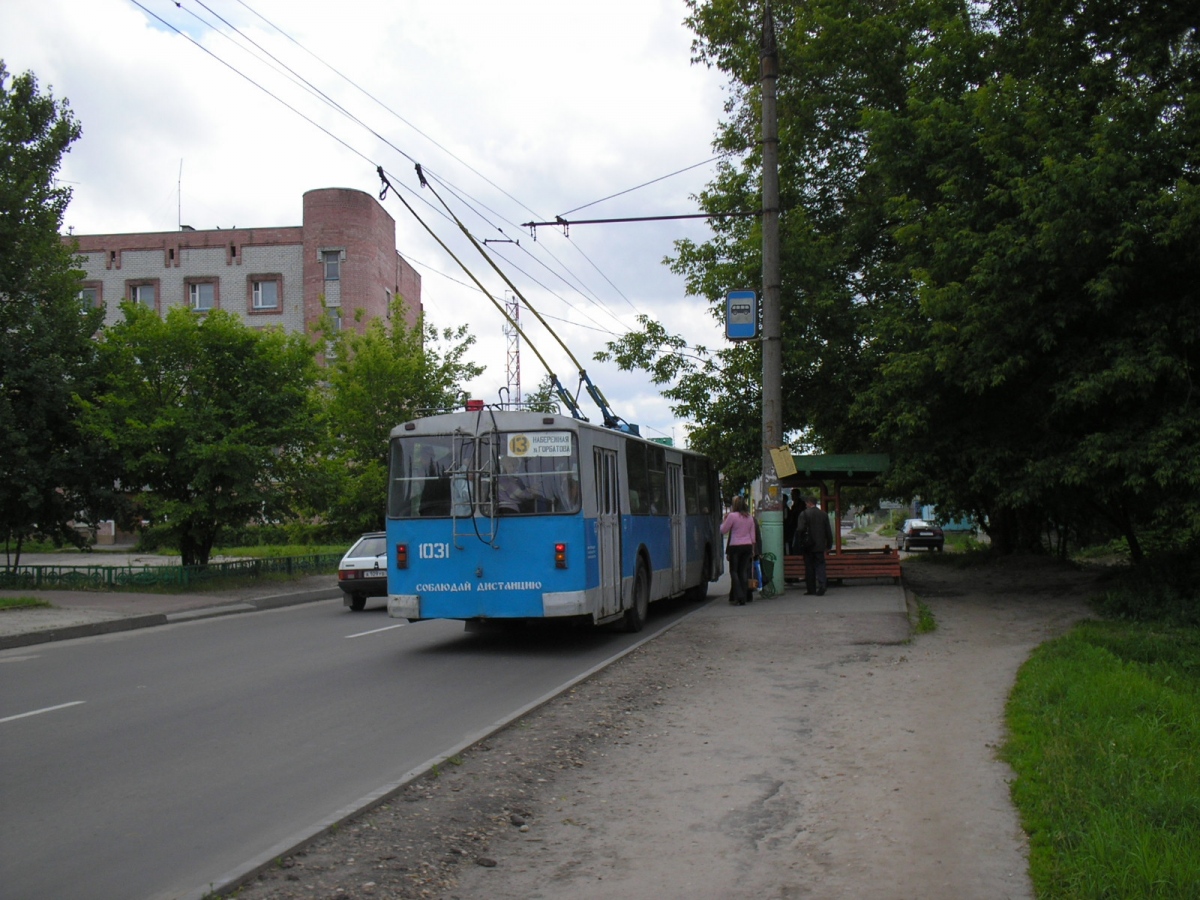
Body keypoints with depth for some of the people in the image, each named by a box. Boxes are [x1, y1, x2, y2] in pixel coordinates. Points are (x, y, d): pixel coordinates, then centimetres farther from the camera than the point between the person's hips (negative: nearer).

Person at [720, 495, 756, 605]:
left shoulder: (732, 516, -10)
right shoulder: (750, 517, 8)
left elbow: (723, 530, -3)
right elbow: (752, 535, 12)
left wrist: (724, 520, 12)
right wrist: (752, 549, 18)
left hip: (736, 546, -5)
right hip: (747, 546, 5)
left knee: (734, 571, 3)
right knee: (744, 572, 8)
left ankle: (739, 597, -7)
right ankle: (744, 597, 6)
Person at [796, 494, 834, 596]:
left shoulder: (804, 514, -8)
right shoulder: (823, 515, 4)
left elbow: (800, 529, -14)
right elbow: (828, 531, 7)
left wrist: (799, 542, -2)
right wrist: (829, 544, 15)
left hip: (808, 546, -2)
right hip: (820, 545, 3)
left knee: (809, 567, 5)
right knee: (820, 565, 3)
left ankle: (810, 588, 8)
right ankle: (821, 586, -13)